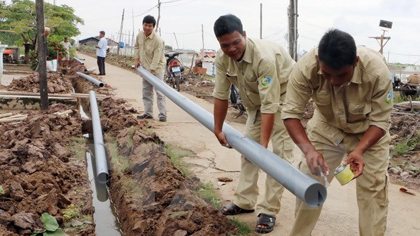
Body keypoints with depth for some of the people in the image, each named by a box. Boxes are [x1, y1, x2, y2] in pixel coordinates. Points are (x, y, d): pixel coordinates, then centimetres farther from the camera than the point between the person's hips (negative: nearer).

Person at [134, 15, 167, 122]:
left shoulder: (158, 40, -23)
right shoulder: (140, 35, -2)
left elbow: (156, 58, -25)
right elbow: (136, 46, 18)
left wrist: (151, 71, -28)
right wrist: (137, 59, 9)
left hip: (157, 68, -7)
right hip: (145, 67, 7)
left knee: (159, 92, -9)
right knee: (146, 91, 12)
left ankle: (162, 114, -6)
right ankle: (148, 113, 20)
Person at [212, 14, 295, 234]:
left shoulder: (264, 57, -37)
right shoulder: (222, 58, -17)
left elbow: (270, 105, -37)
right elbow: (221, 95, -7)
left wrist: (263, 144, -37)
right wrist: (218, 130, -2)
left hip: (284, 96, -7)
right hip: (256, 100, 7)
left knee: (279, 153, -11)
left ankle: (269, 210, -3)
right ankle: (245, 201, 22)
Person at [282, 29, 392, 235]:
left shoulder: (377, 71, -34)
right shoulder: (305, 67, -33)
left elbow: (380, 121, -24)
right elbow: (291, 112, -27)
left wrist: (360, 150, -40)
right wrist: (308, 149, -42)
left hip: (368, 131, -1)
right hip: (326, 126, 1)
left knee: (373, 187, -5)